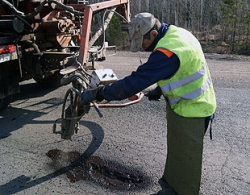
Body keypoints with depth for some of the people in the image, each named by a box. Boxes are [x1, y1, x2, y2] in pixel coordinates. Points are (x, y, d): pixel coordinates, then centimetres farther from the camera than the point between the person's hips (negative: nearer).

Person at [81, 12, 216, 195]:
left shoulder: (168, 51, -32)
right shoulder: (177, 33, -1)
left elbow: (134, 82, -33)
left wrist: (97, 93, -25)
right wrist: (160, 89, 8)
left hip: (190, 111, -10)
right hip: (195, 103, 10)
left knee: (184, 160, 9)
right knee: (176, 151, 27)